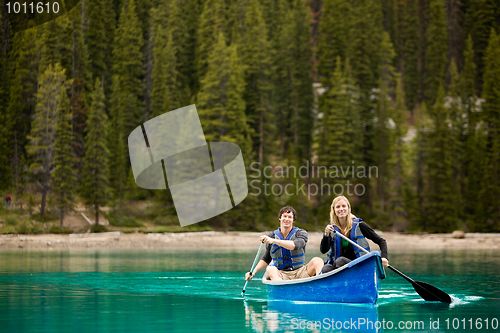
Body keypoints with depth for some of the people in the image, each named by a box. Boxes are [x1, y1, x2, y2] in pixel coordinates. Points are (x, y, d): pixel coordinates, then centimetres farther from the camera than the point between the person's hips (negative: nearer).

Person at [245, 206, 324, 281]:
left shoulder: (301, 233, 2)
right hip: (281, 274, 1)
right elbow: (266, 259, 21)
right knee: (270, 269, -32)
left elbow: (295, 245, -21)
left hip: (299, 273, 0)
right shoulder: (271, 236, 9)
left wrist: (273, 241, -28)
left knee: (317, 261, -26)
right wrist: (254, 272, 6)